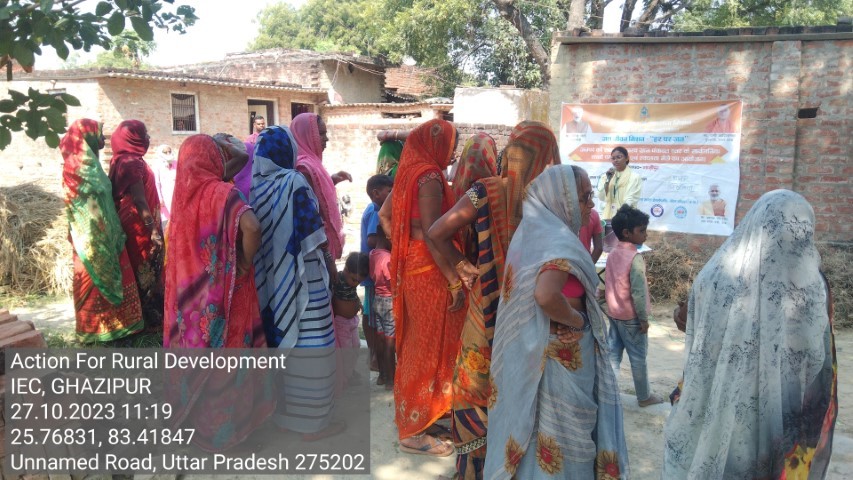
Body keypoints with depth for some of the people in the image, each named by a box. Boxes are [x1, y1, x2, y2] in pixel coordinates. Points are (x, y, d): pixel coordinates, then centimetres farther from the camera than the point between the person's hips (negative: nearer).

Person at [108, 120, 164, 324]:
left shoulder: (125, 160, 11)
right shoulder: (132, 162, -18)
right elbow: (139, 200, -23)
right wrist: (153, 230, -24)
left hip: (135, 224, 10)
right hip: (140, 226, -10)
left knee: (143, 270, 15)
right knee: (145, 271, -1)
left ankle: (148, 313, 23)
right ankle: (149, 315, 7)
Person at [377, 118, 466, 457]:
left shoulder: (409, 172, 11)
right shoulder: (430, 176, -16)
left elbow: (384, 216, 17)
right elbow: (432, 233, -23)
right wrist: (455, 281, -21)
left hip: (411, 264, 9)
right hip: (430, 270, -9)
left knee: (415, 343, 18)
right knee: (430, 346, 1)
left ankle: (411, 417, 33)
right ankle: (415, 432, 12)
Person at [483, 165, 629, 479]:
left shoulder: (531, 232, 6)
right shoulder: (560, 240, -22)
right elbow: (546, 295, -39)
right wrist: (577, 320, -21)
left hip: (531, 349, 9)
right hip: (561, 356, -9)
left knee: (536, 427, 21)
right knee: (560, 434, 7)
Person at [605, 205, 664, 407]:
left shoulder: (612, 254, 4)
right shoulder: (635, 258, -20)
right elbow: (638, 292, -21)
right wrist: (644, 318, -13)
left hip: (614, 314, 7)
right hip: (631, 317, -7)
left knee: (613, 354, 13)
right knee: (638, 358, 7)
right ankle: (644, 397, 21)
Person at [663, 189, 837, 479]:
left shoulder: (713, 277, -11)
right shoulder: (812, 288, -14)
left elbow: (695, 355, -3)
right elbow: (821, 373, -5)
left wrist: (684, 393, 11)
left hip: (714, 415, 1)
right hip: (780, 426, -1)